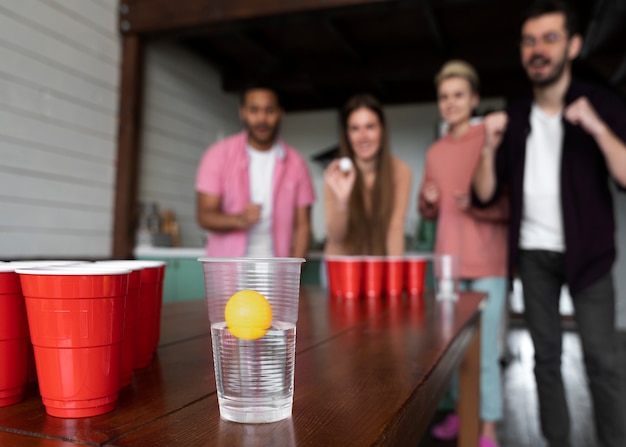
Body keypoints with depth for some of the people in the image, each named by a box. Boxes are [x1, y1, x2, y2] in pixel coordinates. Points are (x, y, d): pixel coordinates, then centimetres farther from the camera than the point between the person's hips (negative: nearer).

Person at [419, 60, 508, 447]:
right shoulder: (435, 152, 13)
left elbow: (512, 204, -4)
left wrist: (477, 207, -21)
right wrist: (428, 202, -2)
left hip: (487, 264, -4)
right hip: (448, 263, 5)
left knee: (485, 350, -3)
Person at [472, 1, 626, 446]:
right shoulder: (514, 118, 4)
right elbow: (485, 195, -1)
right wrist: (490, 147, -17)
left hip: (587, 252, -2)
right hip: (533, 254, 2)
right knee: (546, 358, 7)